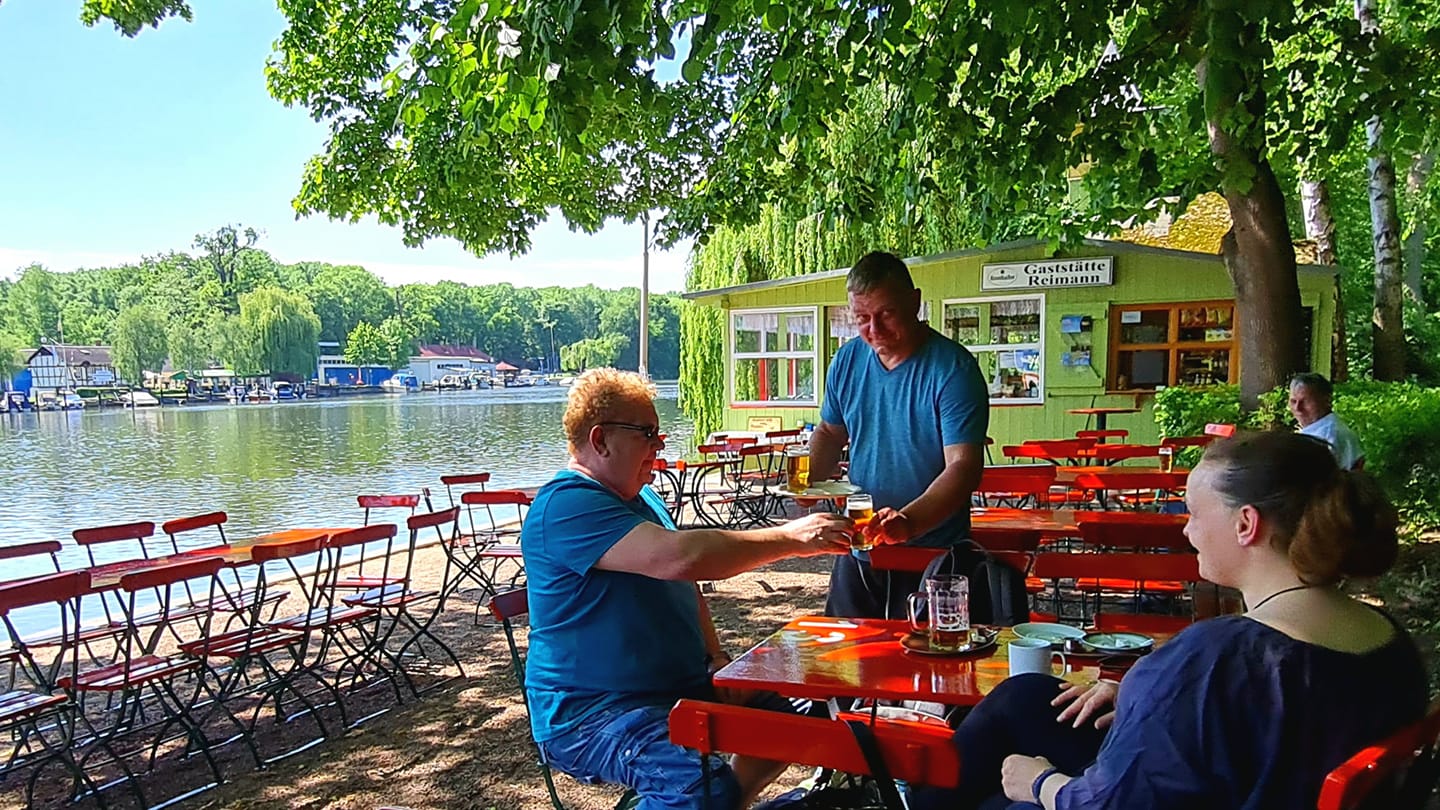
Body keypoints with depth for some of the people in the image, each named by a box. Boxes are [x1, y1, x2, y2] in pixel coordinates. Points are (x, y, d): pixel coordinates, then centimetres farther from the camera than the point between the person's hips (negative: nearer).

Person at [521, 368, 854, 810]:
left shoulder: (644, 499, 15)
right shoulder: (565, 507, -19)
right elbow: (680, 557, -32)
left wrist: (715, 657, 9)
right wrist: (791, 538, -24)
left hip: (683, 688, 10)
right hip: (591, 712, -10)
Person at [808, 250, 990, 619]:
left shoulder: (954, 370, -15)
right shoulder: (847, 361, 3)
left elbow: (963, 468, -23)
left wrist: (908, 522, -38)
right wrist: (810, 476, -3)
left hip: (932, 559, -5)